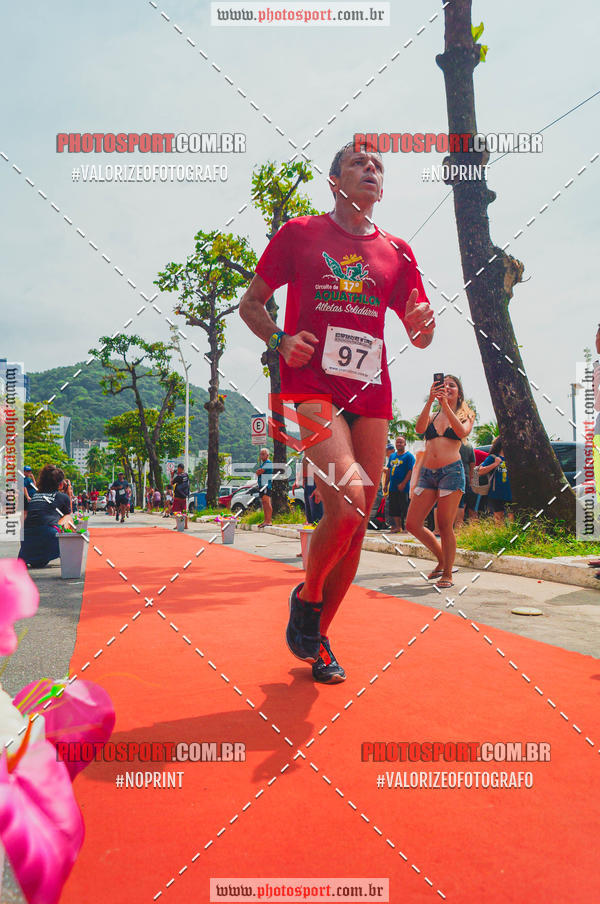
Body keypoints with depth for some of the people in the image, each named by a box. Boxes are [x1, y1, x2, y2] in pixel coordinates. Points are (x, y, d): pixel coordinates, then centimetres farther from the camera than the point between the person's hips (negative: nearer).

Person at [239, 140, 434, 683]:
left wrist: (423, 325, -6)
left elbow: (420, 336, 19)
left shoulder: (397, 252, 16)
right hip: (313, 384, -4)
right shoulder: (299, 233, 8)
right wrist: (279, 339, -10)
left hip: (371, 393, 5)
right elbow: (251, 303, 10)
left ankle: (318, 636, 23)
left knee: (357, 523, 4)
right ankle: (306, 597, 7)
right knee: (347, 503, -24)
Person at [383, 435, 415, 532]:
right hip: (392, 488, 7)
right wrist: (386, 484, 14)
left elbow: (411, 471, -12)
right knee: (394, 509, 10)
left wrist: (403, 483, -20)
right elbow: (389, 471, 19)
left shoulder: (409, 456, -5)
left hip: (404, 488, -7)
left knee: (405, 508, -6)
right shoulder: (392, 456, 16)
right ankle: (398, 527, 19)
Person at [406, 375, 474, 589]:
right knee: (412, 524, -1)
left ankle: (447, 574, 8)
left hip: (451, 471, -4)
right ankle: (442, 559, 20)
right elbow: (419, 428, -5)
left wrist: (445, 404, -17)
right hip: (427, 473, 4)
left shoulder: (466, 415, 11)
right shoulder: (432, 416, 18)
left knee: (445, 526, -6)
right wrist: (430, 401, -15)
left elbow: (462, 432, -12)